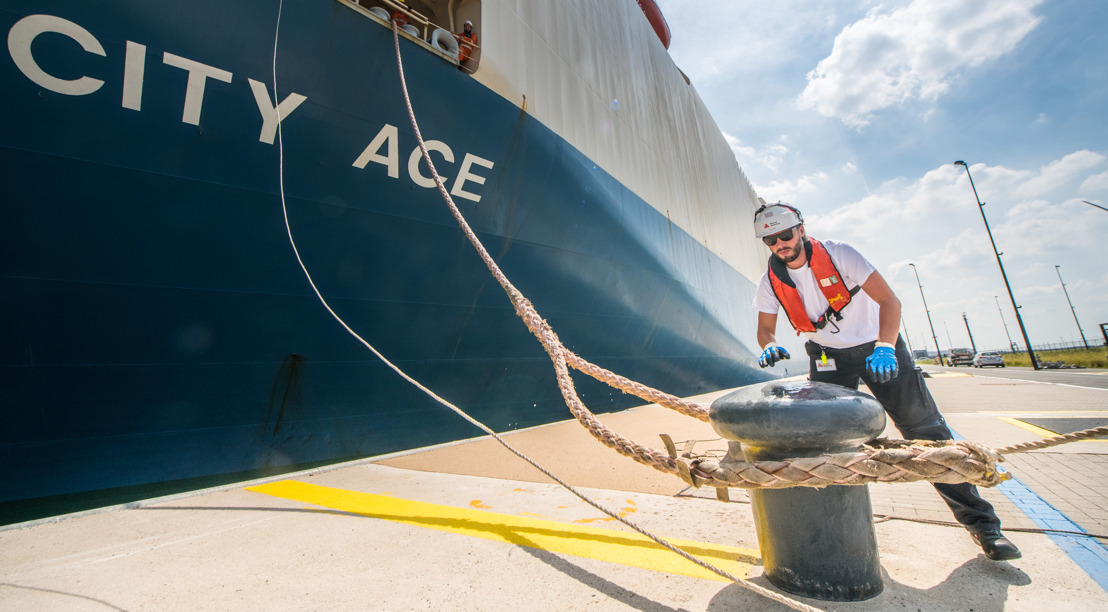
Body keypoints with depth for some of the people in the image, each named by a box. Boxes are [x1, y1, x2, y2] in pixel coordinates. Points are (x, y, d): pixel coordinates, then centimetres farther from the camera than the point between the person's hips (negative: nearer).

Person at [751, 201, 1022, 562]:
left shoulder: (837, 254, -20)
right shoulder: (771, 282, -11)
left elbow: (889, 300, -22)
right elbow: (765, 327, -1)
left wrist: (884, 347, -37)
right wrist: (769, 346, -24)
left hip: (877, 345, -2)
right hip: (827, 356, 2)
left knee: (926, 430, -1)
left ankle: (980, 521, 15)